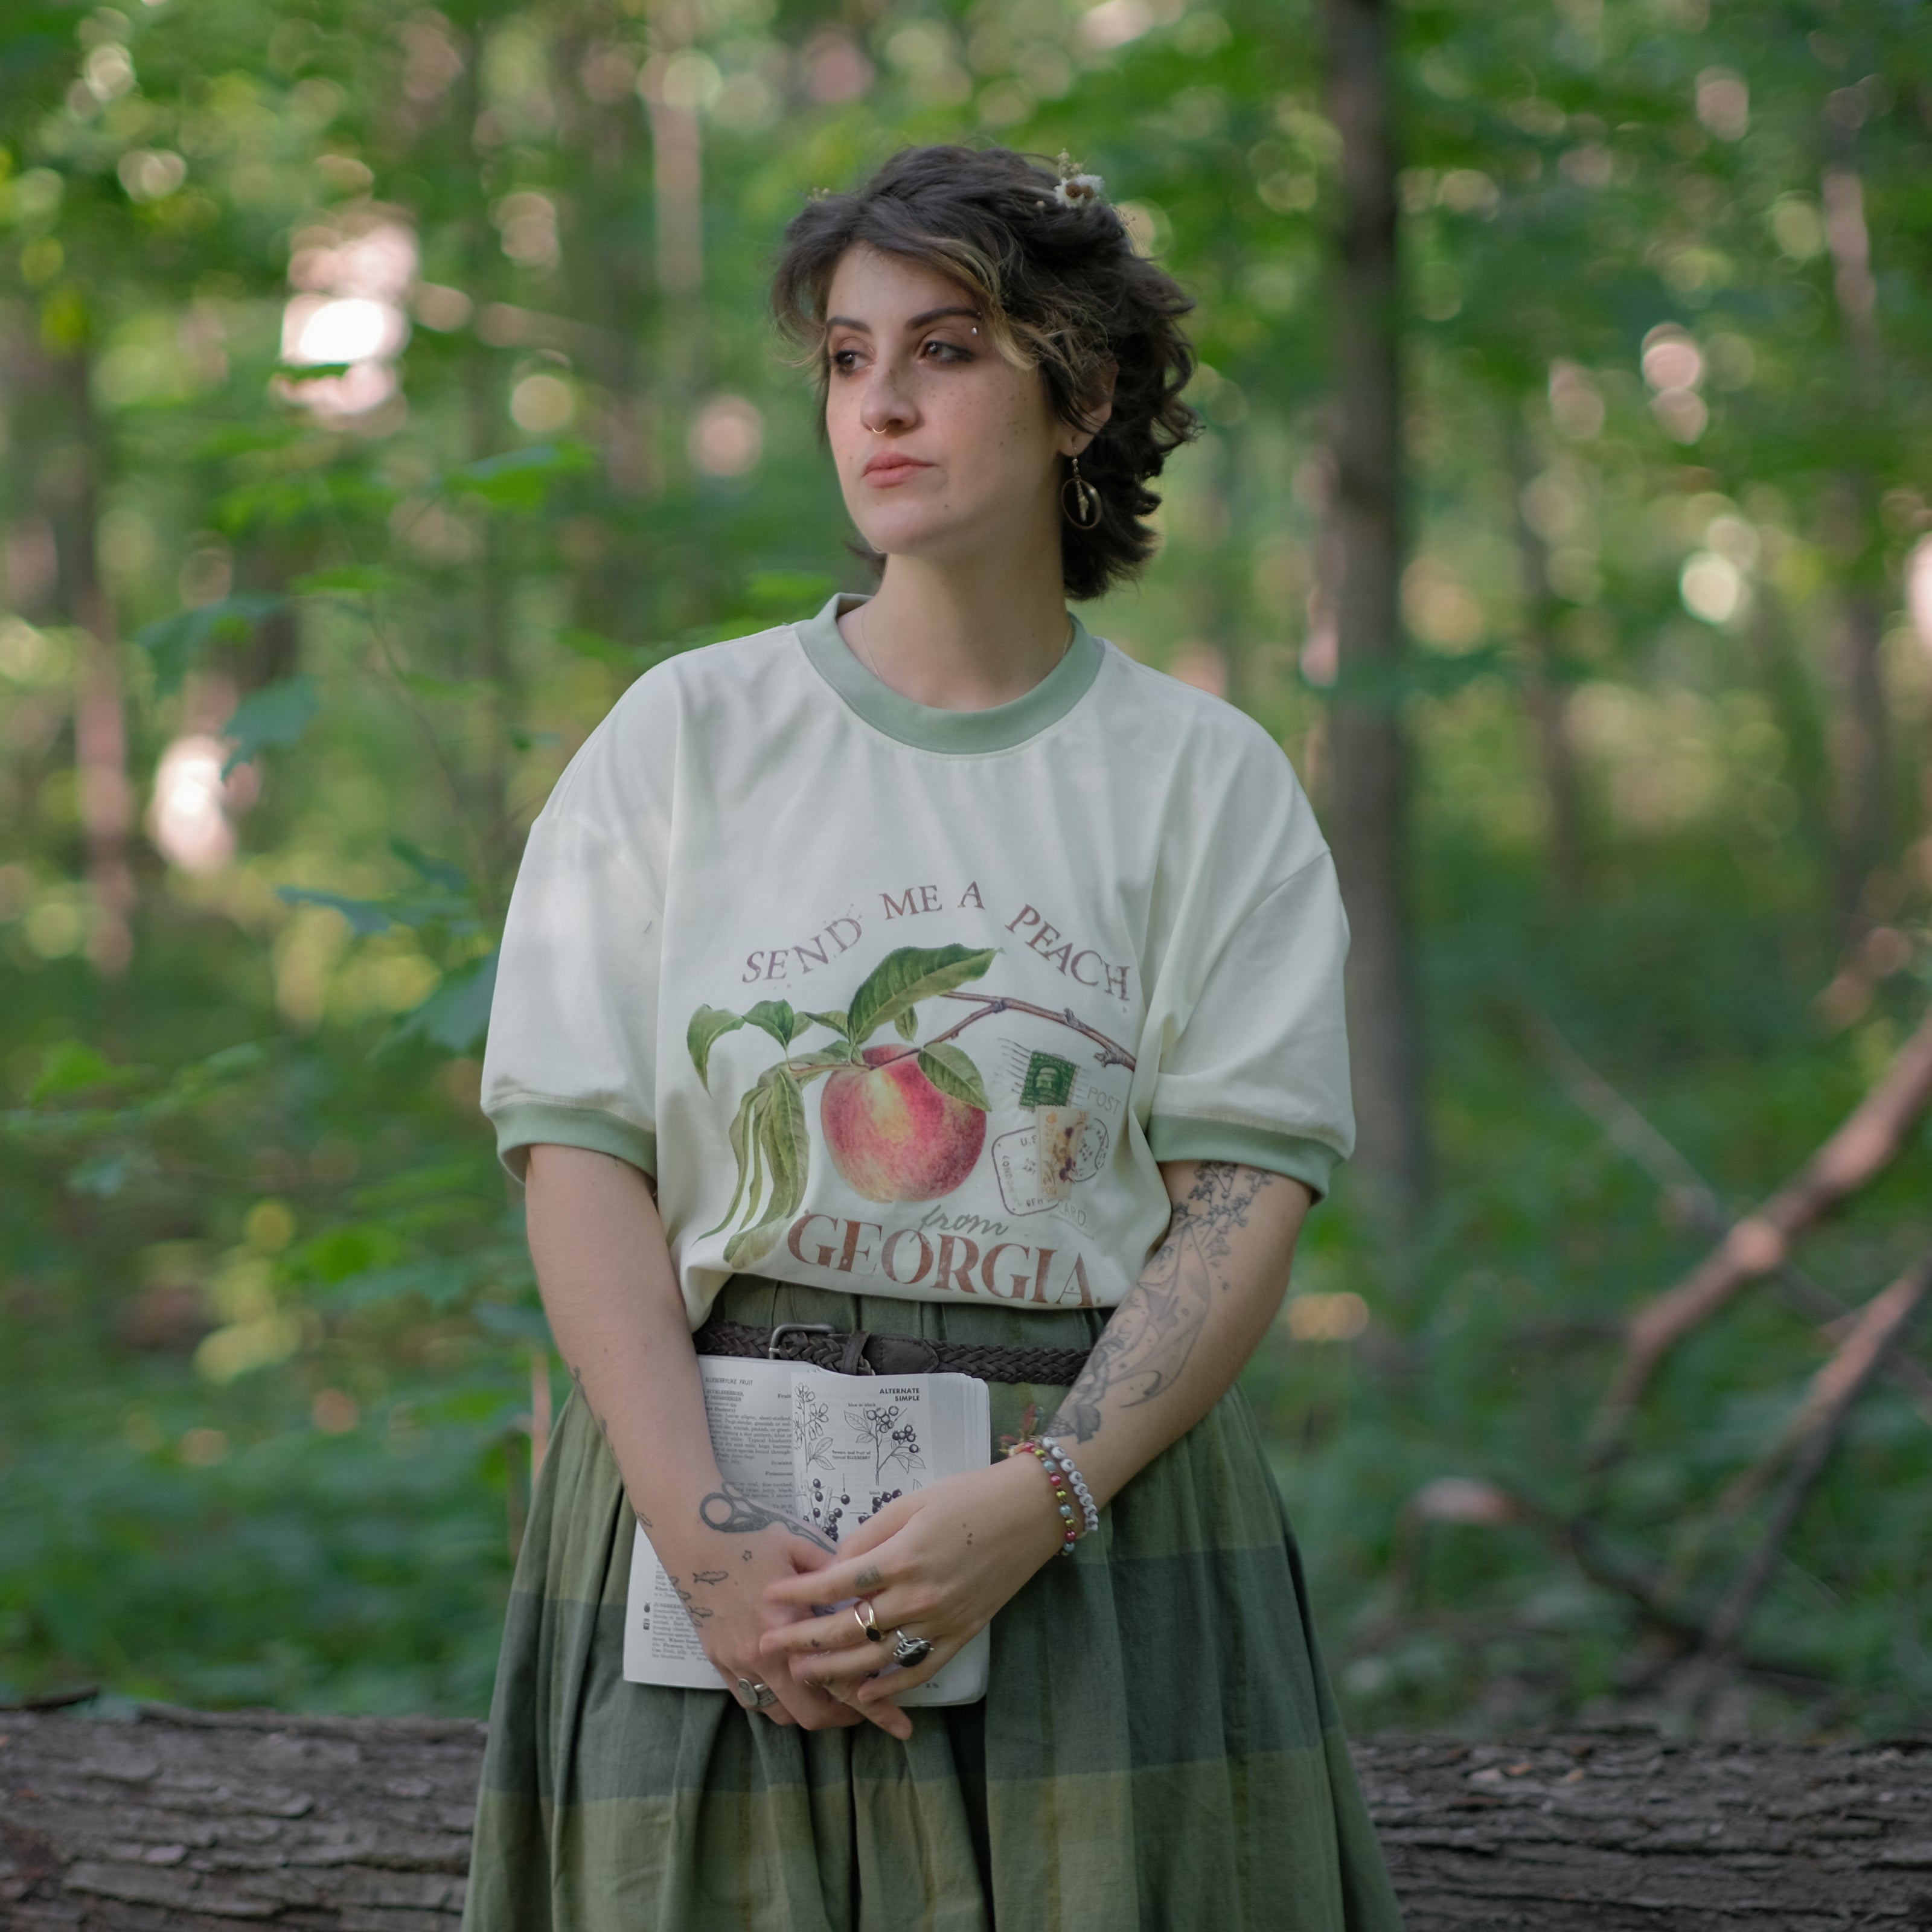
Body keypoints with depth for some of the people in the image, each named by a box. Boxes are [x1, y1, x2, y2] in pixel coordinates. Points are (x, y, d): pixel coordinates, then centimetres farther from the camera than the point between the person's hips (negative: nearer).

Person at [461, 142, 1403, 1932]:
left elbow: (1249, 1199, -3)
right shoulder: (683, 736, 5)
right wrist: (707, 1534, -14)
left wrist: (1030, 1503, -17)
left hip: (1102, 1493, 0)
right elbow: (578, 1160, -2)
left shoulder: (1205, 778, 4)